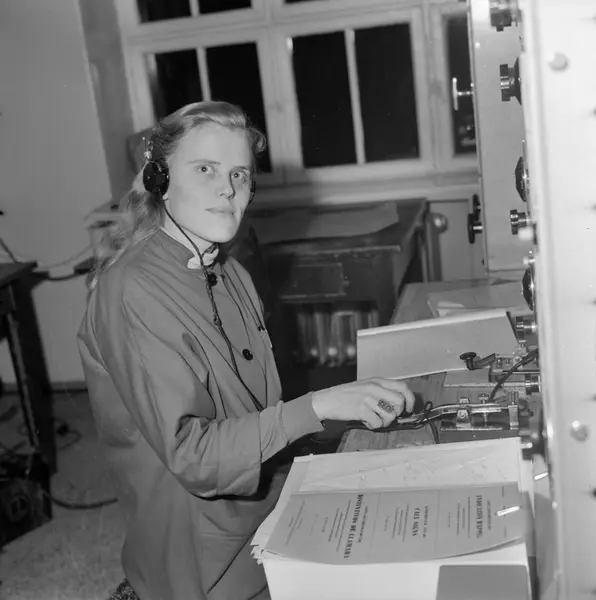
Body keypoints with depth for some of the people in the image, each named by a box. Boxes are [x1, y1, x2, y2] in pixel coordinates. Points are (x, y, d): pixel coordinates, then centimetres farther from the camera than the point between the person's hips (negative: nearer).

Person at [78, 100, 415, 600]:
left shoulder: (230, 275, 8)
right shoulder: (132, 292, -20)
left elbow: (255, 416, 10)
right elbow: (191, 455, -24)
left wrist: (357, 405, -1)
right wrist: (317, 407, -29)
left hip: (266, 530, 8)